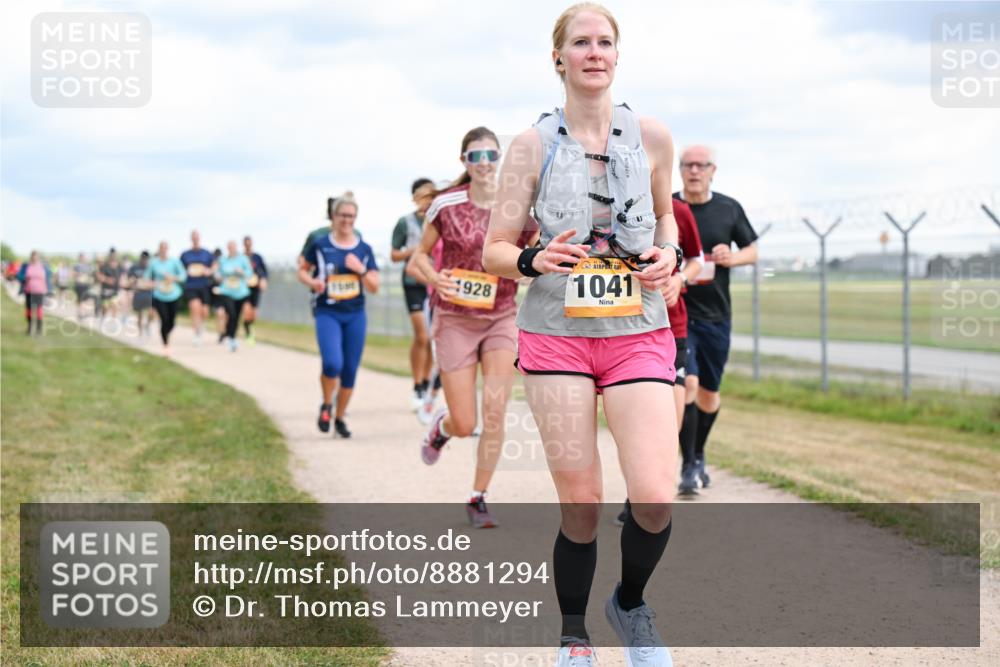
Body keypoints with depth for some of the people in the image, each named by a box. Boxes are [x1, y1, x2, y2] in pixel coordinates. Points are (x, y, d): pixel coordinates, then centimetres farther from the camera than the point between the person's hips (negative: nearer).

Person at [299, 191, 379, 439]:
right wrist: (312, 282, -10)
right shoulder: (319, 245, -2)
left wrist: (360, 269, -13)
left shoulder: (364, 249, 5)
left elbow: (374, 287, 4)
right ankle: (326, 406, 5)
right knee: (333, 363, -22)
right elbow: (302, 270, 11)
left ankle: (340, 418, 23)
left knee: (350, 370, 5)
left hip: (356, 315, 3)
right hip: (327, 313, -3)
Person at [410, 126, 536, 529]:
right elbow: (420, 254, 4)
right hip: (454, 321, -1)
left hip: (501, 319, 1)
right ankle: (441, 427, 38)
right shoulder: (447, 205, -7)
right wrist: (434, 278, -16)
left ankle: (478, 500, 7)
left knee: (494, 414, -10)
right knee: (465, 425, -1)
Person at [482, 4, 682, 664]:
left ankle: (630, 603, 18)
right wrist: (534, 260, -18)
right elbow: (495, 249, 4)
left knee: (656, 498, -13)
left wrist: (668, 253, -1)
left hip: (638, 331, 1)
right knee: (581, 508, -1)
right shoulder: (533, 146, 0)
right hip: (556, 332, -1)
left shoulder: (652, 137, 4)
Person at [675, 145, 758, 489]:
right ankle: (689, 465, -11)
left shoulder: (729, 209, 3)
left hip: (716, 315, 3)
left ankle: (698, 455, 35)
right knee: (687, 384, -19)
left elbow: (752, 251, 11)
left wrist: (731, 258, -10)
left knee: (709, 394, 12)